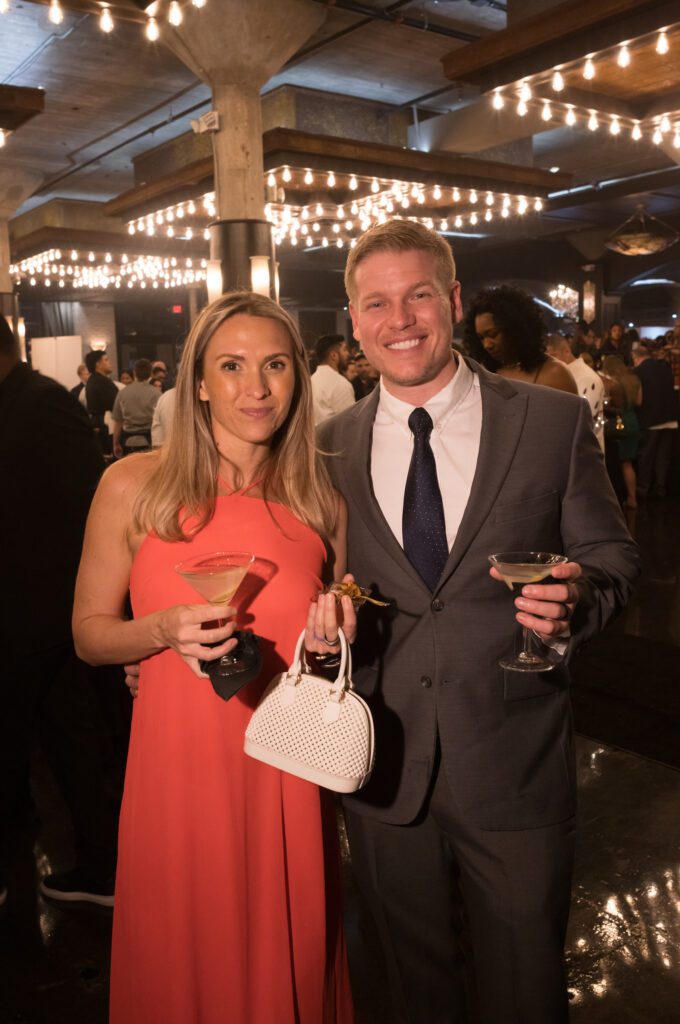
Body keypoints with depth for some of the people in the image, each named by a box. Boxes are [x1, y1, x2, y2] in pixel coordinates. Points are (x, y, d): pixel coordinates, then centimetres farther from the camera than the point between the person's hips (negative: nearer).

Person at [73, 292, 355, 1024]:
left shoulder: (322, 502, 2)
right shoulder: (135, 485, -6)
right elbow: (88, 632, -1)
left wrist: (335, 632, -6)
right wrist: (168, 629, -19)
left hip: (288, 777, 2)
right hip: (180, 765, -2)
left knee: (289, 960, 18)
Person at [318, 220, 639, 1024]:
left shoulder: (556, 423, -5)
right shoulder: (332, 445, 1)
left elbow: (611, 557, -1)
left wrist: (576, 598, -22)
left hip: (514, 770, -1)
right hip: (385, 771, 2)